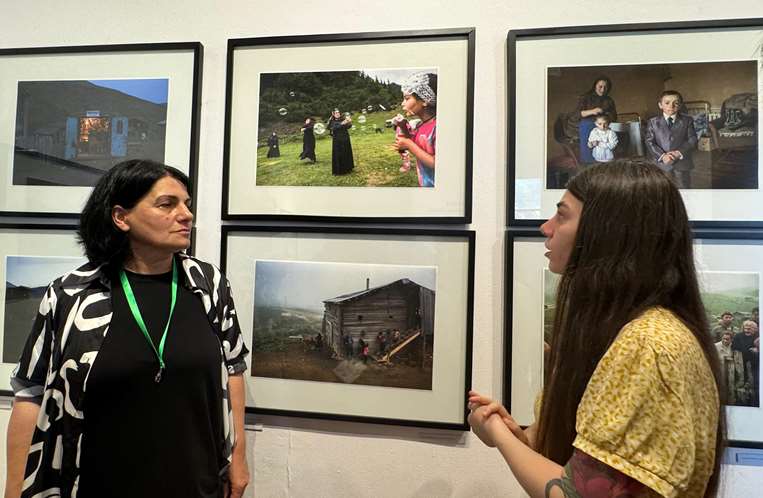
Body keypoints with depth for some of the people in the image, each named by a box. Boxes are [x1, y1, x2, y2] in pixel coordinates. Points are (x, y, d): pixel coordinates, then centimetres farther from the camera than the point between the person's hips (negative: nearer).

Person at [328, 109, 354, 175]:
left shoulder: (343, 119, 7)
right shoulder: (332, 121, 0)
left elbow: (348, 127, -3)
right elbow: (334, 128, -18)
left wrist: (349, 122, -24)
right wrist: (341, 124, -28)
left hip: (345, 139, 3)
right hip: (337, 140, -3)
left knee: (347, 153, 7)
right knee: (338, 155, -5)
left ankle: (347, 168, 19)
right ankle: (338, 170, -2)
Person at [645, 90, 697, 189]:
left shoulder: (687, 120, 7)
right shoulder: (653, 122, 4)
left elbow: (692, 140, -1)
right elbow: (649, 142, -4)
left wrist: (679, 153, -19)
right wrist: (662, 155, -19)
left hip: (682, 165, 1)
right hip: (661, 165, -1)